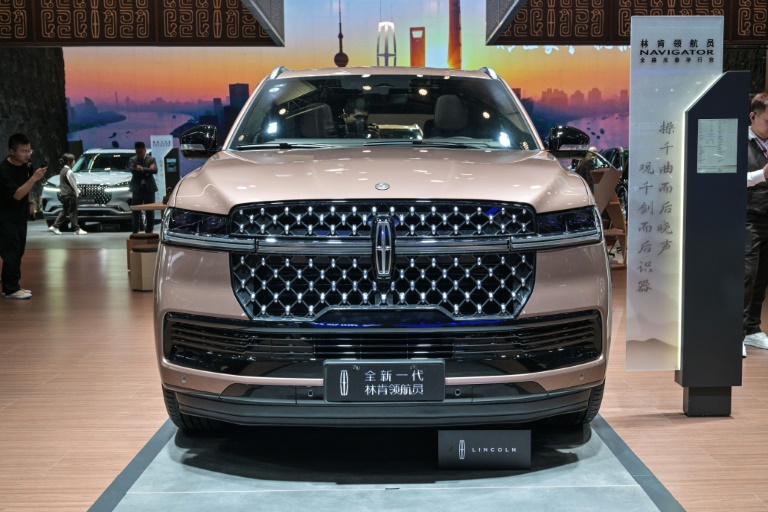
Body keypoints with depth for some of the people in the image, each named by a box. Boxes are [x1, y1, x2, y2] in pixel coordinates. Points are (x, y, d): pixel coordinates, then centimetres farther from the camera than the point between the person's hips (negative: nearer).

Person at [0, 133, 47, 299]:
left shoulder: (26, 164, -2)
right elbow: (16, 194, -31)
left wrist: (30, 202, 14)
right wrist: (34, 178, -37)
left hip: (20, 215, 8)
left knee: (18, 252, 11)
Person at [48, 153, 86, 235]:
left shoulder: (63, 170, 13)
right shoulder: (69, 171, -15)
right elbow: (73, 184, -13)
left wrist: (77, 191, 16)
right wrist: (77, 192, 0)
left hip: (64, 194, 9)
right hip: (70, 194, -9)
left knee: (64, 211, 13)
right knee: (72, 212, -3)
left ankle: (54, 226, 8)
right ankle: (77, 229, 2)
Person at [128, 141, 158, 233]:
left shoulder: (151, 159, 5)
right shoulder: (132, 160, 6)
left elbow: (155, 170, -12)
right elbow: (132, 170, -13)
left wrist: (142, 169, -18)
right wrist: (147, 170, -16)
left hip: (149, 188, 0)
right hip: (137, 188, 0)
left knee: (150, 211, 5)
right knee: (136, 211, 2)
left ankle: (149, 230, 13)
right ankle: (136, 231, 8)